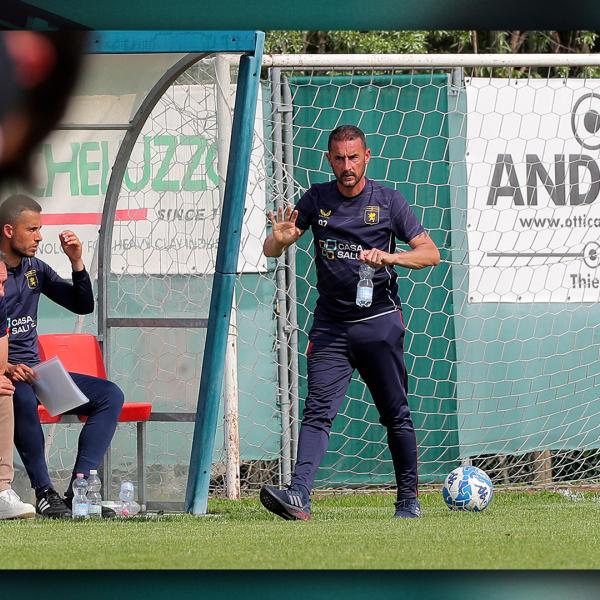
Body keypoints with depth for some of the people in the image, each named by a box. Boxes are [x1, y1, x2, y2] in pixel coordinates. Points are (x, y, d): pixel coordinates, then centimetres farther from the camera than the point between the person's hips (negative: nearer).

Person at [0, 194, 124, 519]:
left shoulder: (35, 269, 13)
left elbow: (83, 306, 18)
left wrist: (77, 261, 2)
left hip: (33, 371, 8)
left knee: (110, 395, -8)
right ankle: (44, 493, -34)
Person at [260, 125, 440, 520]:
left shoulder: (388, 201, 1)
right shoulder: (317, 200, 6)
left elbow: (430, 253, -3)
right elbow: (270, 251, 5)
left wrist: (388, 257, -21)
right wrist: (281, 239, -20)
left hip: (380, 322, -1)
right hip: (330, 325, 1)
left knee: (395, 414, 6)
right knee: (318, 412, -12)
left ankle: (409, 498, 17)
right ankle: (299, 496, -24)